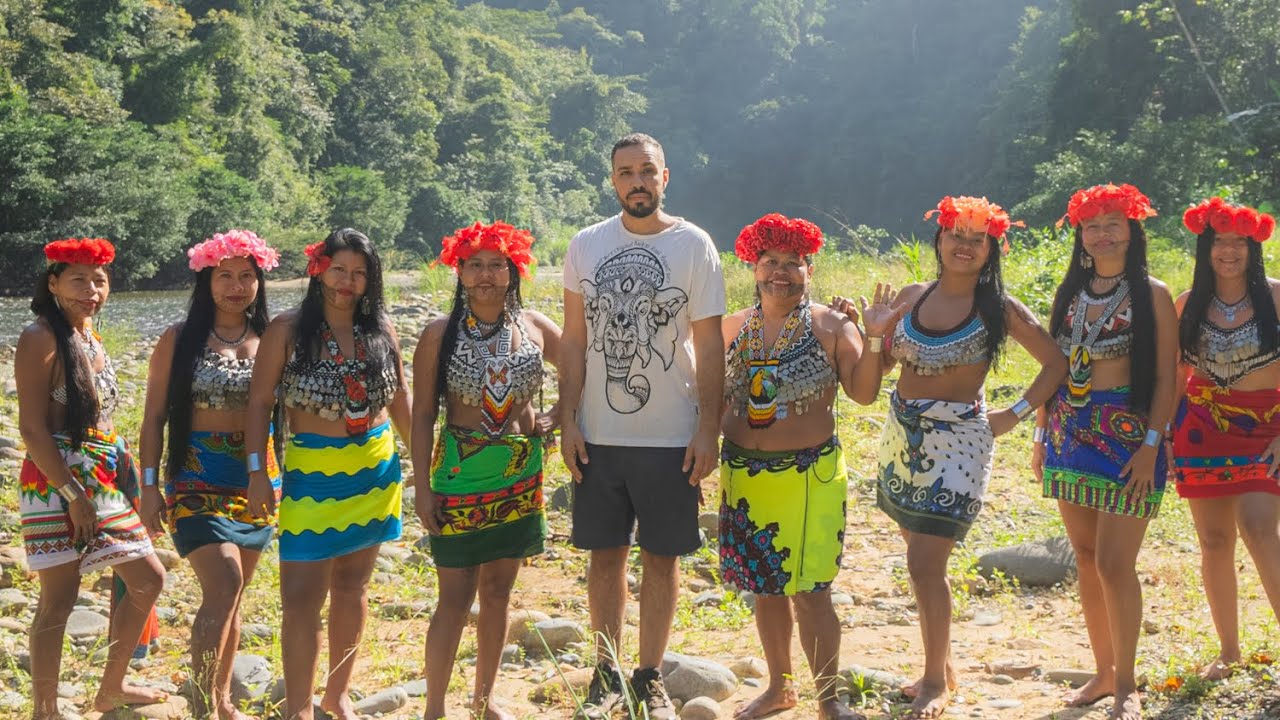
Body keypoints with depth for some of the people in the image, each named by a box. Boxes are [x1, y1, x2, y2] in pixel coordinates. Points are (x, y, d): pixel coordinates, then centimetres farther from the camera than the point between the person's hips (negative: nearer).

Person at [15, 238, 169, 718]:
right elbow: (32, 429, -17)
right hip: (56, 480, -9)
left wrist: (124, 465, 11)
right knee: (59, 598, -4)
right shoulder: (41, 337, -12)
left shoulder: (90, 338, 14)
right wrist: (72, 494, -19)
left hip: (102, 479, 9)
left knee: (148, 579, 13)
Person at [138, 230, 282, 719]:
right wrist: (149, 485, -5)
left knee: (231, 594, 11)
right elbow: (154, 417, 0)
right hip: (197, 478, -3)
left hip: (256, 479, 3)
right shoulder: (179, 340, -1)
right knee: (223, 584, -18)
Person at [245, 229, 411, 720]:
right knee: (302, 597, -6)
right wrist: (257, 472, -11)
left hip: (375, 472, 4)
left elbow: (399, 398, 13)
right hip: (313, 475, -4)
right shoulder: (288, 329, -7)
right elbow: (260, 402, -5)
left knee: (351, 586, 13)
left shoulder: (381, 328, 3)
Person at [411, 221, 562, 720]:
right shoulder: (441, 335, -5)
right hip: (460, 474, -3)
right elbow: (423, 415, -4)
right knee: (455, 598, -3)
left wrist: (554, 417, 1)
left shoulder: (535, 327, 2)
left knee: (498, 592, 13)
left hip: (520, 474, 3)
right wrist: (422, 488, -7)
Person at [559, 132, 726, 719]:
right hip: (598, 435, 2)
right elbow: (574, 340, 6)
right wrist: (568, 421, 0)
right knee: (606, 555, 9)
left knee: (662, 556, 7)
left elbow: (709, 345, -2)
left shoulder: (693, 245, -3)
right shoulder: (586, 245, 3)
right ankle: (606, 673, 23)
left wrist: (709, 428, -7)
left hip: (672, 436, -1)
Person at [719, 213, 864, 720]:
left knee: (809, 591, -4)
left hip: (809, 476, -4)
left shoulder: (832, 326, -3)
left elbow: (862, 389, -11)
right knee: (764, 587, 13)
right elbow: (715, 394, 15)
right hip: (745, 474, 4)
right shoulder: (734, 327, 8)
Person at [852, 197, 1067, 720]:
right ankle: (941, 666, 28)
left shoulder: (998, 309, -5)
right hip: (902, 435, 5)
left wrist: (1014, 415, -6)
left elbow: (1056, 363, -1)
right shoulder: (910, 299, 5)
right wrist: (875, 335, -11)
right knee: (926, 563, 13)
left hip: (957, 439, -5)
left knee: (924, 564, -9)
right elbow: (870, 381, 5)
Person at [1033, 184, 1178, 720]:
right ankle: (1103, 672, 22)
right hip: (1071, 434, 5)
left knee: (1114, 564, -8)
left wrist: (1151, 444, -15)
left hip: (1129, 435, -5)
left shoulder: (1151, 294, -4)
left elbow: (1166, 378, -7)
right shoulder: (1069, 293, 10)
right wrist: (1042, 435, 11)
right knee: (1086, 561, 10)